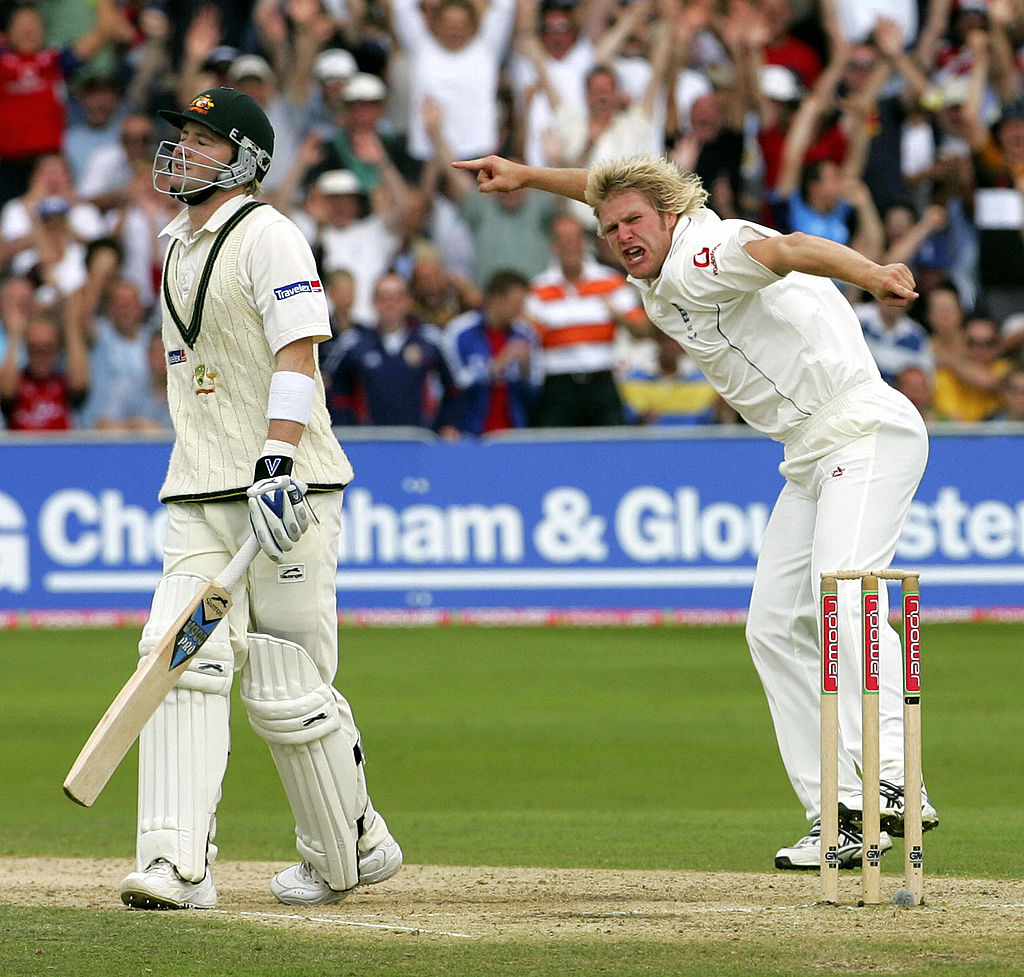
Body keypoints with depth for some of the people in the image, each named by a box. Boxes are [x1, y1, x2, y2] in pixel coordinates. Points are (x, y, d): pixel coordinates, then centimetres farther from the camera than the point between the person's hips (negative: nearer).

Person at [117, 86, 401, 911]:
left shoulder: (269, 237, -7)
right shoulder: (179, 246, 19)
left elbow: (297, 353, -17)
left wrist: (276, 466, -27)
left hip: (283, 490, -7)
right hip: (199, 501, 7)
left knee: (288, 690, -3)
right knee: (183, 662, -11)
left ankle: (353, 852, 17)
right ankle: (178, 865, -18)